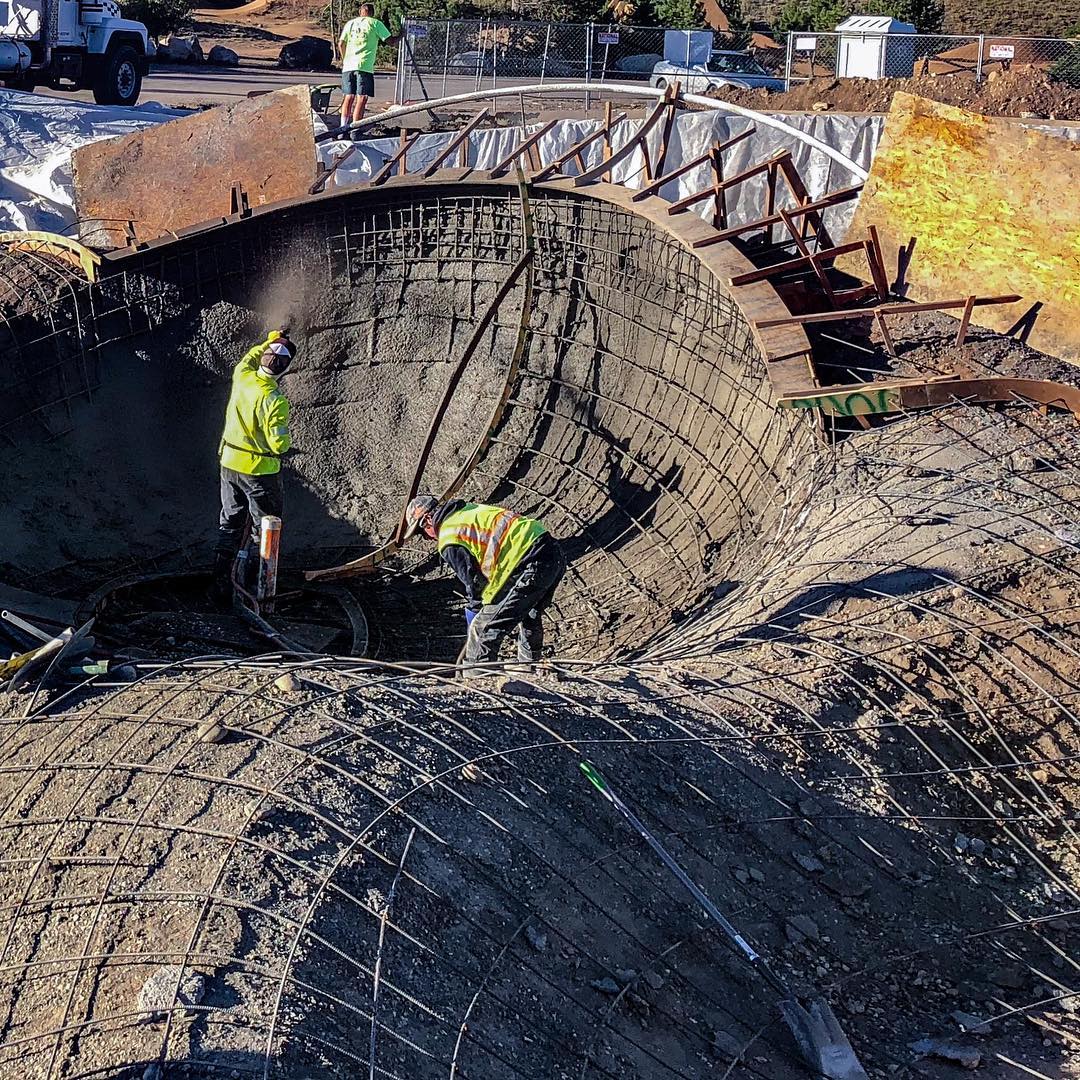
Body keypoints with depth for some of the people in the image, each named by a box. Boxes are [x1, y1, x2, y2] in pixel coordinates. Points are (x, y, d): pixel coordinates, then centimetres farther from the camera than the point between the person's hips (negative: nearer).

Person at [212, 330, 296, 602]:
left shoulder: (242, 376, -6)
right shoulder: (275, 399, -24)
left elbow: (248, 358, 20)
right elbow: (279, 444, -21)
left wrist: (269, 342, 30)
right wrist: (287, 439, 1)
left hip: (229, 463, 6)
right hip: (259, 471, -6)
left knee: (230, 524, 17)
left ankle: (221, 585, 21)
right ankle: (250, 587, 8)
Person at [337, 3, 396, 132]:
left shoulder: (350, 23, 15)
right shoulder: (375, 23, 3)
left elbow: (341, 43, 13)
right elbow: (391, 41, 1)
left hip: (348, 65, 5)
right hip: (364, 66, -5)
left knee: (349, 97, 12)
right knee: (362, 98, -4)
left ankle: (343, 128, 9)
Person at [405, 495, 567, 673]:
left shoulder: (449, 539, -3)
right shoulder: (472, 509, 24)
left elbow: (473, 581, 0)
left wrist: (473, 610, 17)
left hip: (532, 566, -10)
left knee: (483, 629, -3)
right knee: (530, 617, 31)